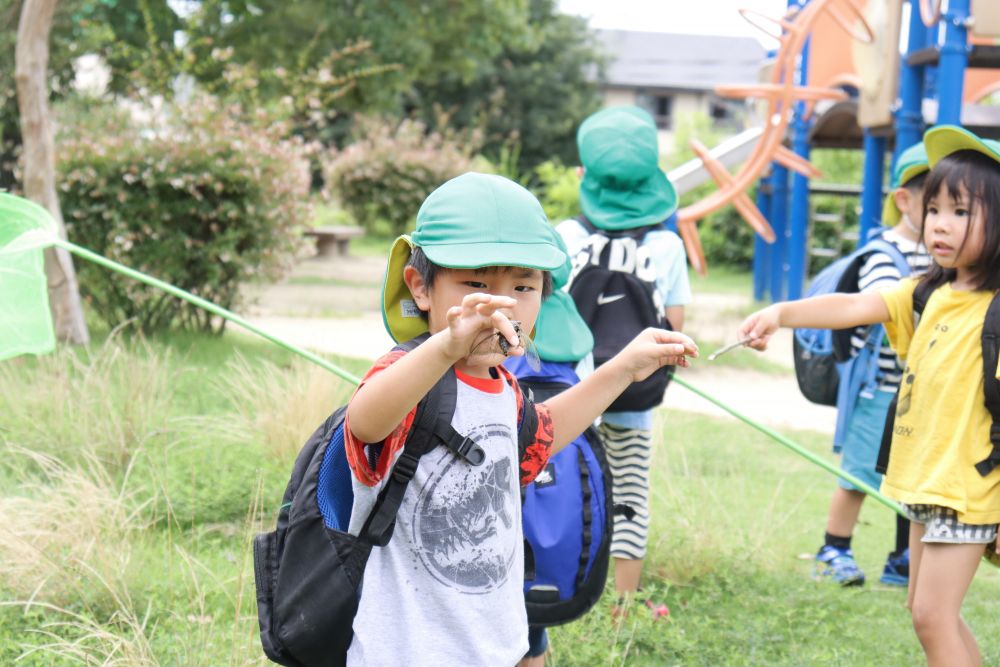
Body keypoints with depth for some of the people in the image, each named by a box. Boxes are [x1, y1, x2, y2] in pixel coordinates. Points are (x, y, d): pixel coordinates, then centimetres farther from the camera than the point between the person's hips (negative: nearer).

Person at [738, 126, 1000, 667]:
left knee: (933, 614, -8)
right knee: (925, 608, 17)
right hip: (925, 481, 8)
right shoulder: (927, 294, 8)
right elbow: (856, 306, -3)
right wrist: (783, 312, -21)